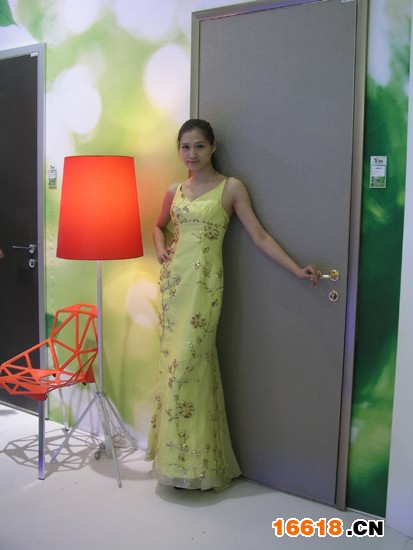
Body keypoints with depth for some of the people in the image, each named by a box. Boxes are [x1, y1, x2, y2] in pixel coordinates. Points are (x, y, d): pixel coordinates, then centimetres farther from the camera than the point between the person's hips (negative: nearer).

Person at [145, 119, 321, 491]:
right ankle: (177, 453, 20)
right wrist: (160, 248, 7)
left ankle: (193, 460, 4)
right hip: (173, 279, 5)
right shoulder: (174, 191, 12)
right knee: (174, 360, 7)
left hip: (204, 282, -5)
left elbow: (260, 236, -3)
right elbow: (159, 226, 29)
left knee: (188, 362, -9)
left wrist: (297, 269, -10)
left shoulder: (231, 188, -2)